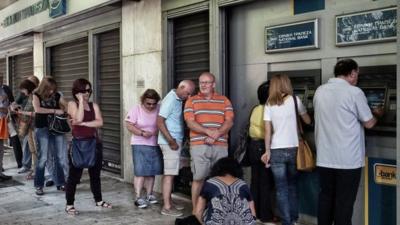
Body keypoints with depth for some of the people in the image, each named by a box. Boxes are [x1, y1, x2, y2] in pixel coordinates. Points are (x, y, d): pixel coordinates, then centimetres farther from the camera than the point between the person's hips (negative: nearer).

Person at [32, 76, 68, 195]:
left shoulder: (56, 95, 7)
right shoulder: (37, 95, -2)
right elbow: (37, 109, -20)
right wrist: (55, 111, -21)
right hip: (42, 128, -4)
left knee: (60, 156, 4)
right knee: (42, 158, -3)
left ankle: (60, 183, 16)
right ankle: (39, 185, 7)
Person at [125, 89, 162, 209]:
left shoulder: (159, 109, 1)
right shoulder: (136, 109, -7)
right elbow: (129, 125, -10)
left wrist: (158, 131, -13)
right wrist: (142, 133, -20)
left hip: (155, 145, 4)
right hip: (140, 145, -4)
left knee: (151, 171, 9)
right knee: (140, 171, -7)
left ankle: (149, 195, 22)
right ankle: (138, 198, -2)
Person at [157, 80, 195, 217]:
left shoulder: (178, 100, 12)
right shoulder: (171, 100, -16)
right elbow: (159, 121, -21)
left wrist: (175, 141, 10)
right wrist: (171, 141, -21)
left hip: (175, 141, 9)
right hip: (170, 142, -9)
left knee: (170, 173, 14)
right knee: (169, 174, -6)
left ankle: (169, 202, 22)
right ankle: (166, 207, -2)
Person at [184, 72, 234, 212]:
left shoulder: (224, 101, 12)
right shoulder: (192, 101, 8)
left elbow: (229, 122, 3)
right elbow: (190, 122, -3)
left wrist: (216, 134, -14)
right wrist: (208, 132, -17)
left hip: (220, 146, 2)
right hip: (199, 146, -1)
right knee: (198, 178, -2)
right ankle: (195, 210, 6)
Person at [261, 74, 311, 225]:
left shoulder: (269, 104, 3)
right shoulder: (294, 100, 2)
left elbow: (267, 131, -1)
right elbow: (308, 121, 13)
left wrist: (267, 151, 3)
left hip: (276, 150, -1)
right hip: (293, 149, 1)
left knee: (281, 189, 6)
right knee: (292, 186, 18)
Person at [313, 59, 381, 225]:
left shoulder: (320, 92, 6)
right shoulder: (354, 92, -11)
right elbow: (369, 123, -4)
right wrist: (377, 115, 17)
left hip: (324, 157, 5)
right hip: (348, 159, -5)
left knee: (325, 197, 14)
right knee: (344, 202, 3)